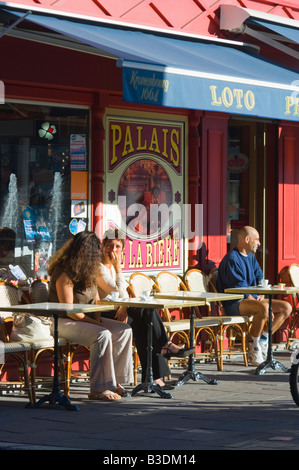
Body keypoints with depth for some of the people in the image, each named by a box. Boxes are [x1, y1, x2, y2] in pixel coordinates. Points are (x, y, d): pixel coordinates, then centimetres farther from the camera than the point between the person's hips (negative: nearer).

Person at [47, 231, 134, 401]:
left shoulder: (88, 272, 10)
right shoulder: (64, 273, -19)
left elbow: (96, 299, 16)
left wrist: (98, 320, -3)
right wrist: (95, 323, -18)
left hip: (85, 318, 9)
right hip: (64, 322, -9)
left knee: (124, 330, -6)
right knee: (102, 335, -32)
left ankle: (114, 380, -5)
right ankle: (98, 389, -28)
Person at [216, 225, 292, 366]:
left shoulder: (251, 257, 18)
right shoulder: (232, 259, -11)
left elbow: (260, 278, 19)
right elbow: (239, 287, -18)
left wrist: (261, 294, -1)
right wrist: (255, 300, -20)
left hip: (252, 299, 9)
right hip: (235, 304, -9)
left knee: (286, 307, -4)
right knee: (264, 307, -38)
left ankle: (263, 340, -3)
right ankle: (253, 347, -23)